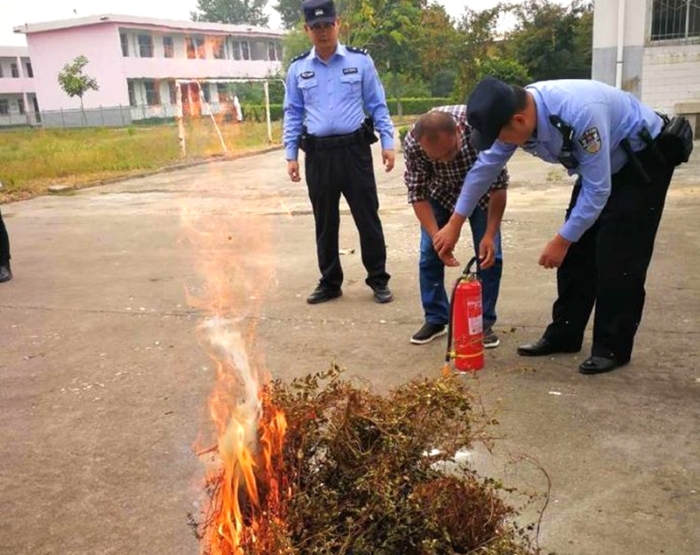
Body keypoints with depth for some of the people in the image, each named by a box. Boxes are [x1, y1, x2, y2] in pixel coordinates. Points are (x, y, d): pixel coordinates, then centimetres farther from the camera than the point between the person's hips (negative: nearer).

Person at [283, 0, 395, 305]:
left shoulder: (360, 61, 2)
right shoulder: (297, 69, 7)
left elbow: (377, 105, 5)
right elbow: (293, 114, 10)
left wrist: (387, 143, -2)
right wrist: (291, 155, 5)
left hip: (354, 149, -2)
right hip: (318, 154, 2)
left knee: (367, 217, 2)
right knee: (325, 222, 9)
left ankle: (378, 280, 14)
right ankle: (329, 282, 22)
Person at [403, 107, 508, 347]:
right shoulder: (412, 143, -35)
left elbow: (499, 185, -28)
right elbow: (418, 194, -24)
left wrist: (490, 235, -32)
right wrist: (437, 236, -35)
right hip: (440, 192, 1)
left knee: (490, 253, -8)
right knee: (430, 253, -4)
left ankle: (484, 322, 7)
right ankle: (435, 320, 12)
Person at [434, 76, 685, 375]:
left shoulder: (579, 113, -40)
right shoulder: (513, 113, -17)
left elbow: (597, 190, -32)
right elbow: (485, 167, -4)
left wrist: (561, 240, -24)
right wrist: (454, 225, 2)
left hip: (643, 161, -7)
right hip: (597, 165, 7)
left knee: (618, 255, -10)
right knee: (577, 251, 5)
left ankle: (612, 347, 2)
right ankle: (563, 335, 16)